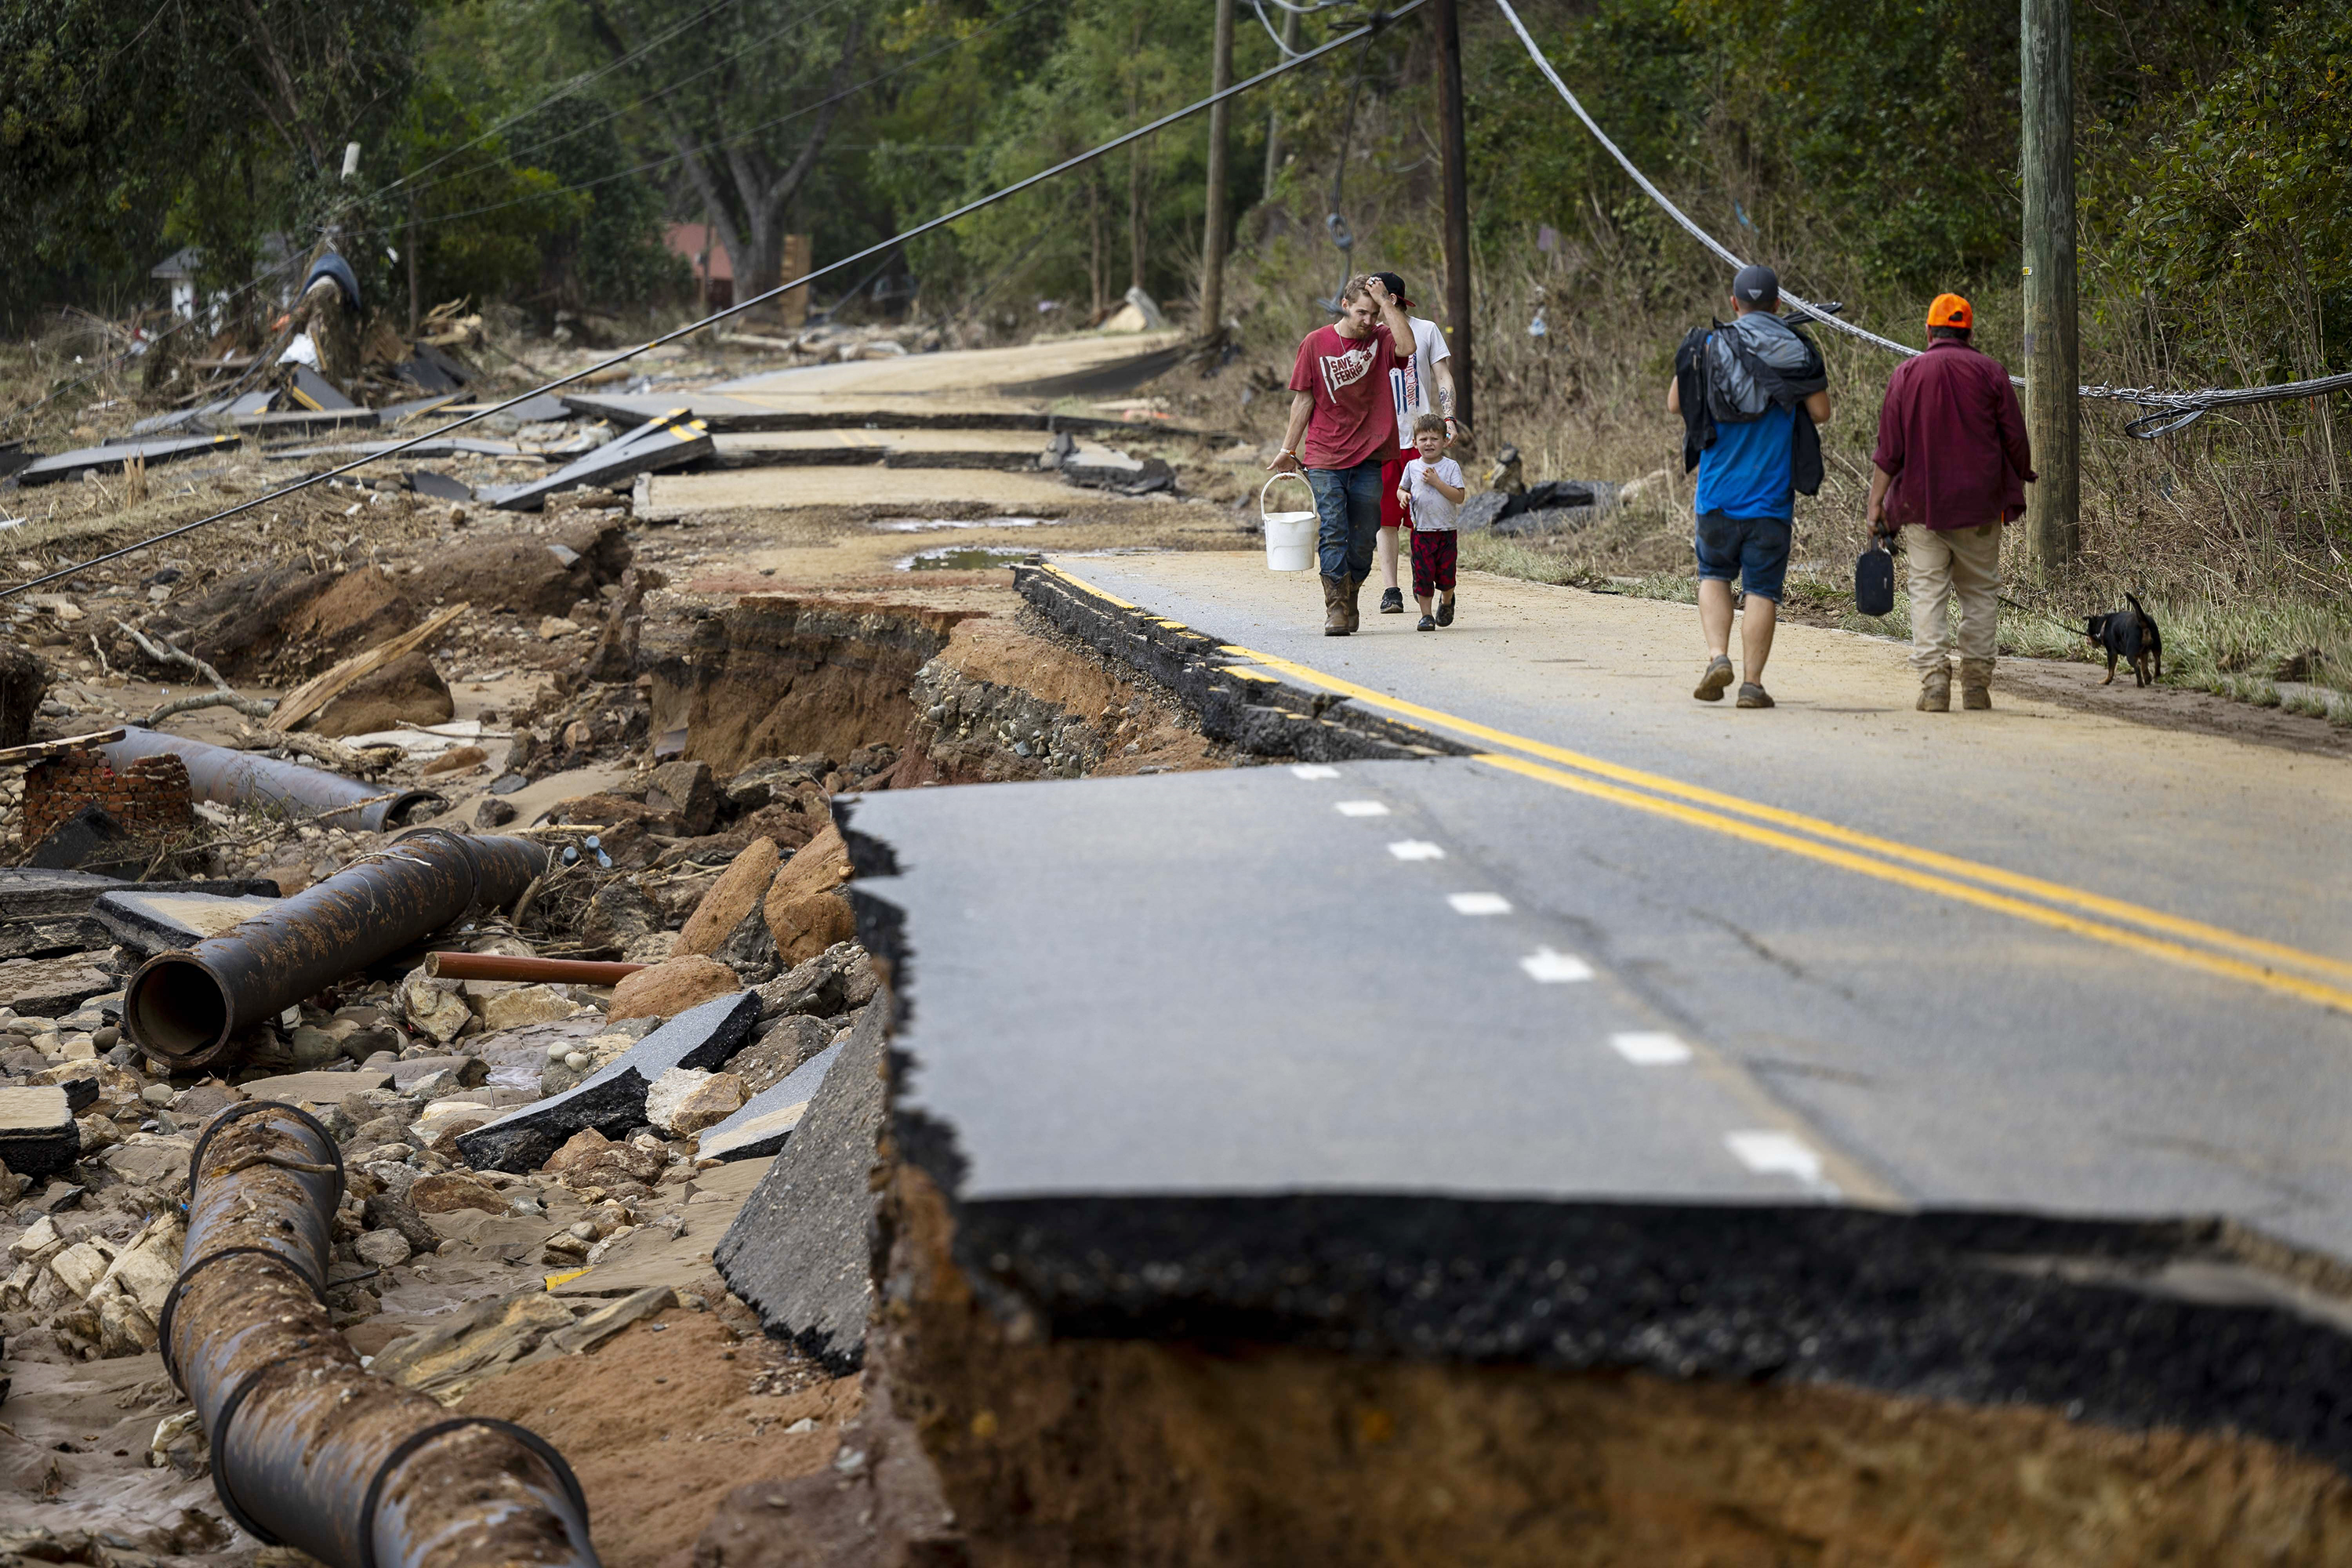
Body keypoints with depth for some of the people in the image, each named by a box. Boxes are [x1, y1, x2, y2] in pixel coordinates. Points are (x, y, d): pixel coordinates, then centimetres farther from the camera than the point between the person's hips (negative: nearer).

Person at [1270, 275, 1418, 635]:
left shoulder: (1381, 340, 2)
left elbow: (1406, 345, -22)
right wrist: (1288, 450, 6)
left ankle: (1351, 599, 22)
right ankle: (1336, 608, -8)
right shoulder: (1316, 343, 2)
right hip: (1324, 457, -1)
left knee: (1363, 537, 5)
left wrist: (1386, 302, -15)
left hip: (1369, 457, 1)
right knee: (1333, 531, -9)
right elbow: (1303, 400, 6)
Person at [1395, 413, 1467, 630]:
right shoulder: (1412, 467, 5)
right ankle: (1426, 616, 5)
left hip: (1446, 531, -1)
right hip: (1421, 531, 1)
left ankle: (1447, 602, 33)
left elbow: (1459, 497, -10)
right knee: (1423, 575, -4)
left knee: (1445, 575, 2)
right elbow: (1401, 489, 17)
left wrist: (1436, 482, -18)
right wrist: (1403, 496, -7)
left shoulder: (1451, 466, -3)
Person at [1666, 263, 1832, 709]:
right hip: (1772, 494, -1)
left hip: (1718, 491, 1)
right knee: (1762, 589, 3)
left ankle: (1718, 656, -2)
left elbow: (1675, 404, 4)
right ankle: (1752, 682, -1)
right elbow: (1821, 413, -2)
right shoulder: (1797, 352, -3)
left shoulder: (1709, 346, -2)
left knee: (1714, 574, 18)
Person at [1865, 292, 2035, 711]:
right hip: (1979, 504, 0)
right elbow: (2015, 440, 3)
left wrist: (1876, 504, 3)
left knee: (1928, 591, -1)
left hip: (1922, 504, 0)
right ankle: (1975, 684, 6)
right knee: (1980, 592, 9)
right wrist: (2020, 485, 18)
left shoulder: (1906, 374, 3)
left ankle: (1933, 679, -13)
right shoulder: (1990, 372, 2)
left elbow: (1889, 449, 0)